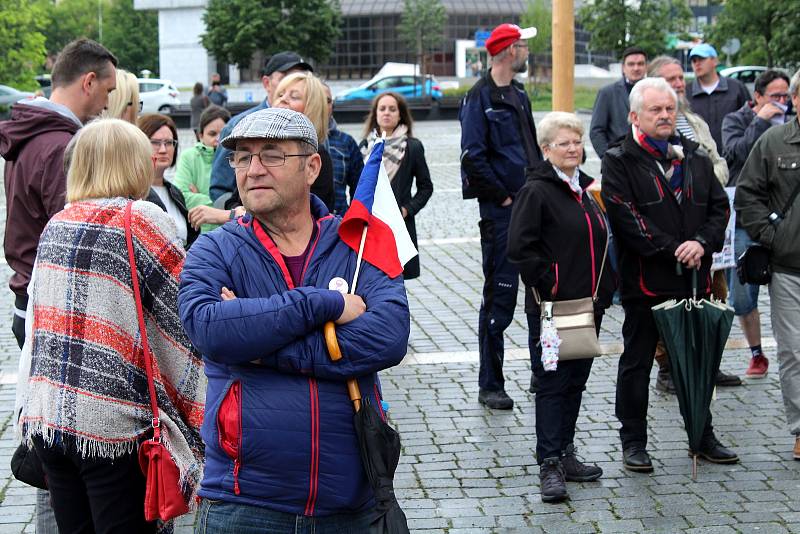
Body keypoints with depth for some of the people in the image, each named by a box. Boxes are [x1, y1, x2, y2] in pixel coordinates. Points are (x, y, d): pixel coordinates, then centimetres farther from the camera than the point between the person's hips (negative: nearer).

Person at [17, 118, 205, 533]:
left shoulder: (55, 226, 11)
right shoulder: (144, 222, -7)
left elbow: (38, 316, 16)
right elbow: (181, 325, -8)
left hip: (46, 417, 6)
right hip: (113, 425, -6)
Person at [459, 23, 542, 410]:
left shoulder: (519, 95, 16)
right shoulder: (480, 98, -10)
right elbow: (473, 158, -17)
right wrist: (503, 196, -14)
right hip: (501, 213, -8)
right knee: (499, 297, -2)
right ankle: (490, 385, 7)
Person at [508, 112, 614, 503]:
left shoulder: (586, 189, 15)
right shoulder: (536, 191, -10)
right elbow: (519, 248, -17)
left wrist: (603, 291, 13)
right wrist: (549, 285, -17)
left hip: (587, 305, 8)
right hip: (552, 307, -8)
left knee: (576, 380, 14)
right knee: (553, 383, -4)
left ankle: (565, 453, 24)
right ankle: (550, 465, 1)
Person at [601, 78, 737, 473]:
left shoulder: (695, 158, 12)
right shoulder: (619, 162, -5)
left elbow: (719, 206, 9)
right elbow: (626, 218, -15)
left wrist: (701, 243, -11)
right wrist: (672, 251, -18)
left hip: (694, 278, 5)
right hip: (645, 280, -5)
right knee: (637, 362, 4)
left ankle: (702, 436, 26)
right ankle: (633, 442, 14)